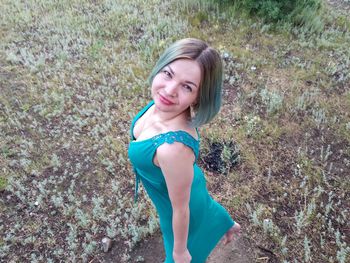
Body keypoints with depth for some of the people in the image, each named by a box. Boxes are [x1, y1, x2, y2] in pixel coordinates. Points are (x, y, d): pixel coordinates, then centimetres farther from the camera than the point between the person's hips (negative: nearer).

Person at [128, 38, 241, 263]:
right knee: (205, 211, 38)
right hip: (186, 183, 6)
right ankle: (227, 226, 71)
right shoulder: (164, 104, -24)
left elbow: (180, 209, -30)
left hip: (183, 203, -6)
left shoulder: (174, 147, -46)